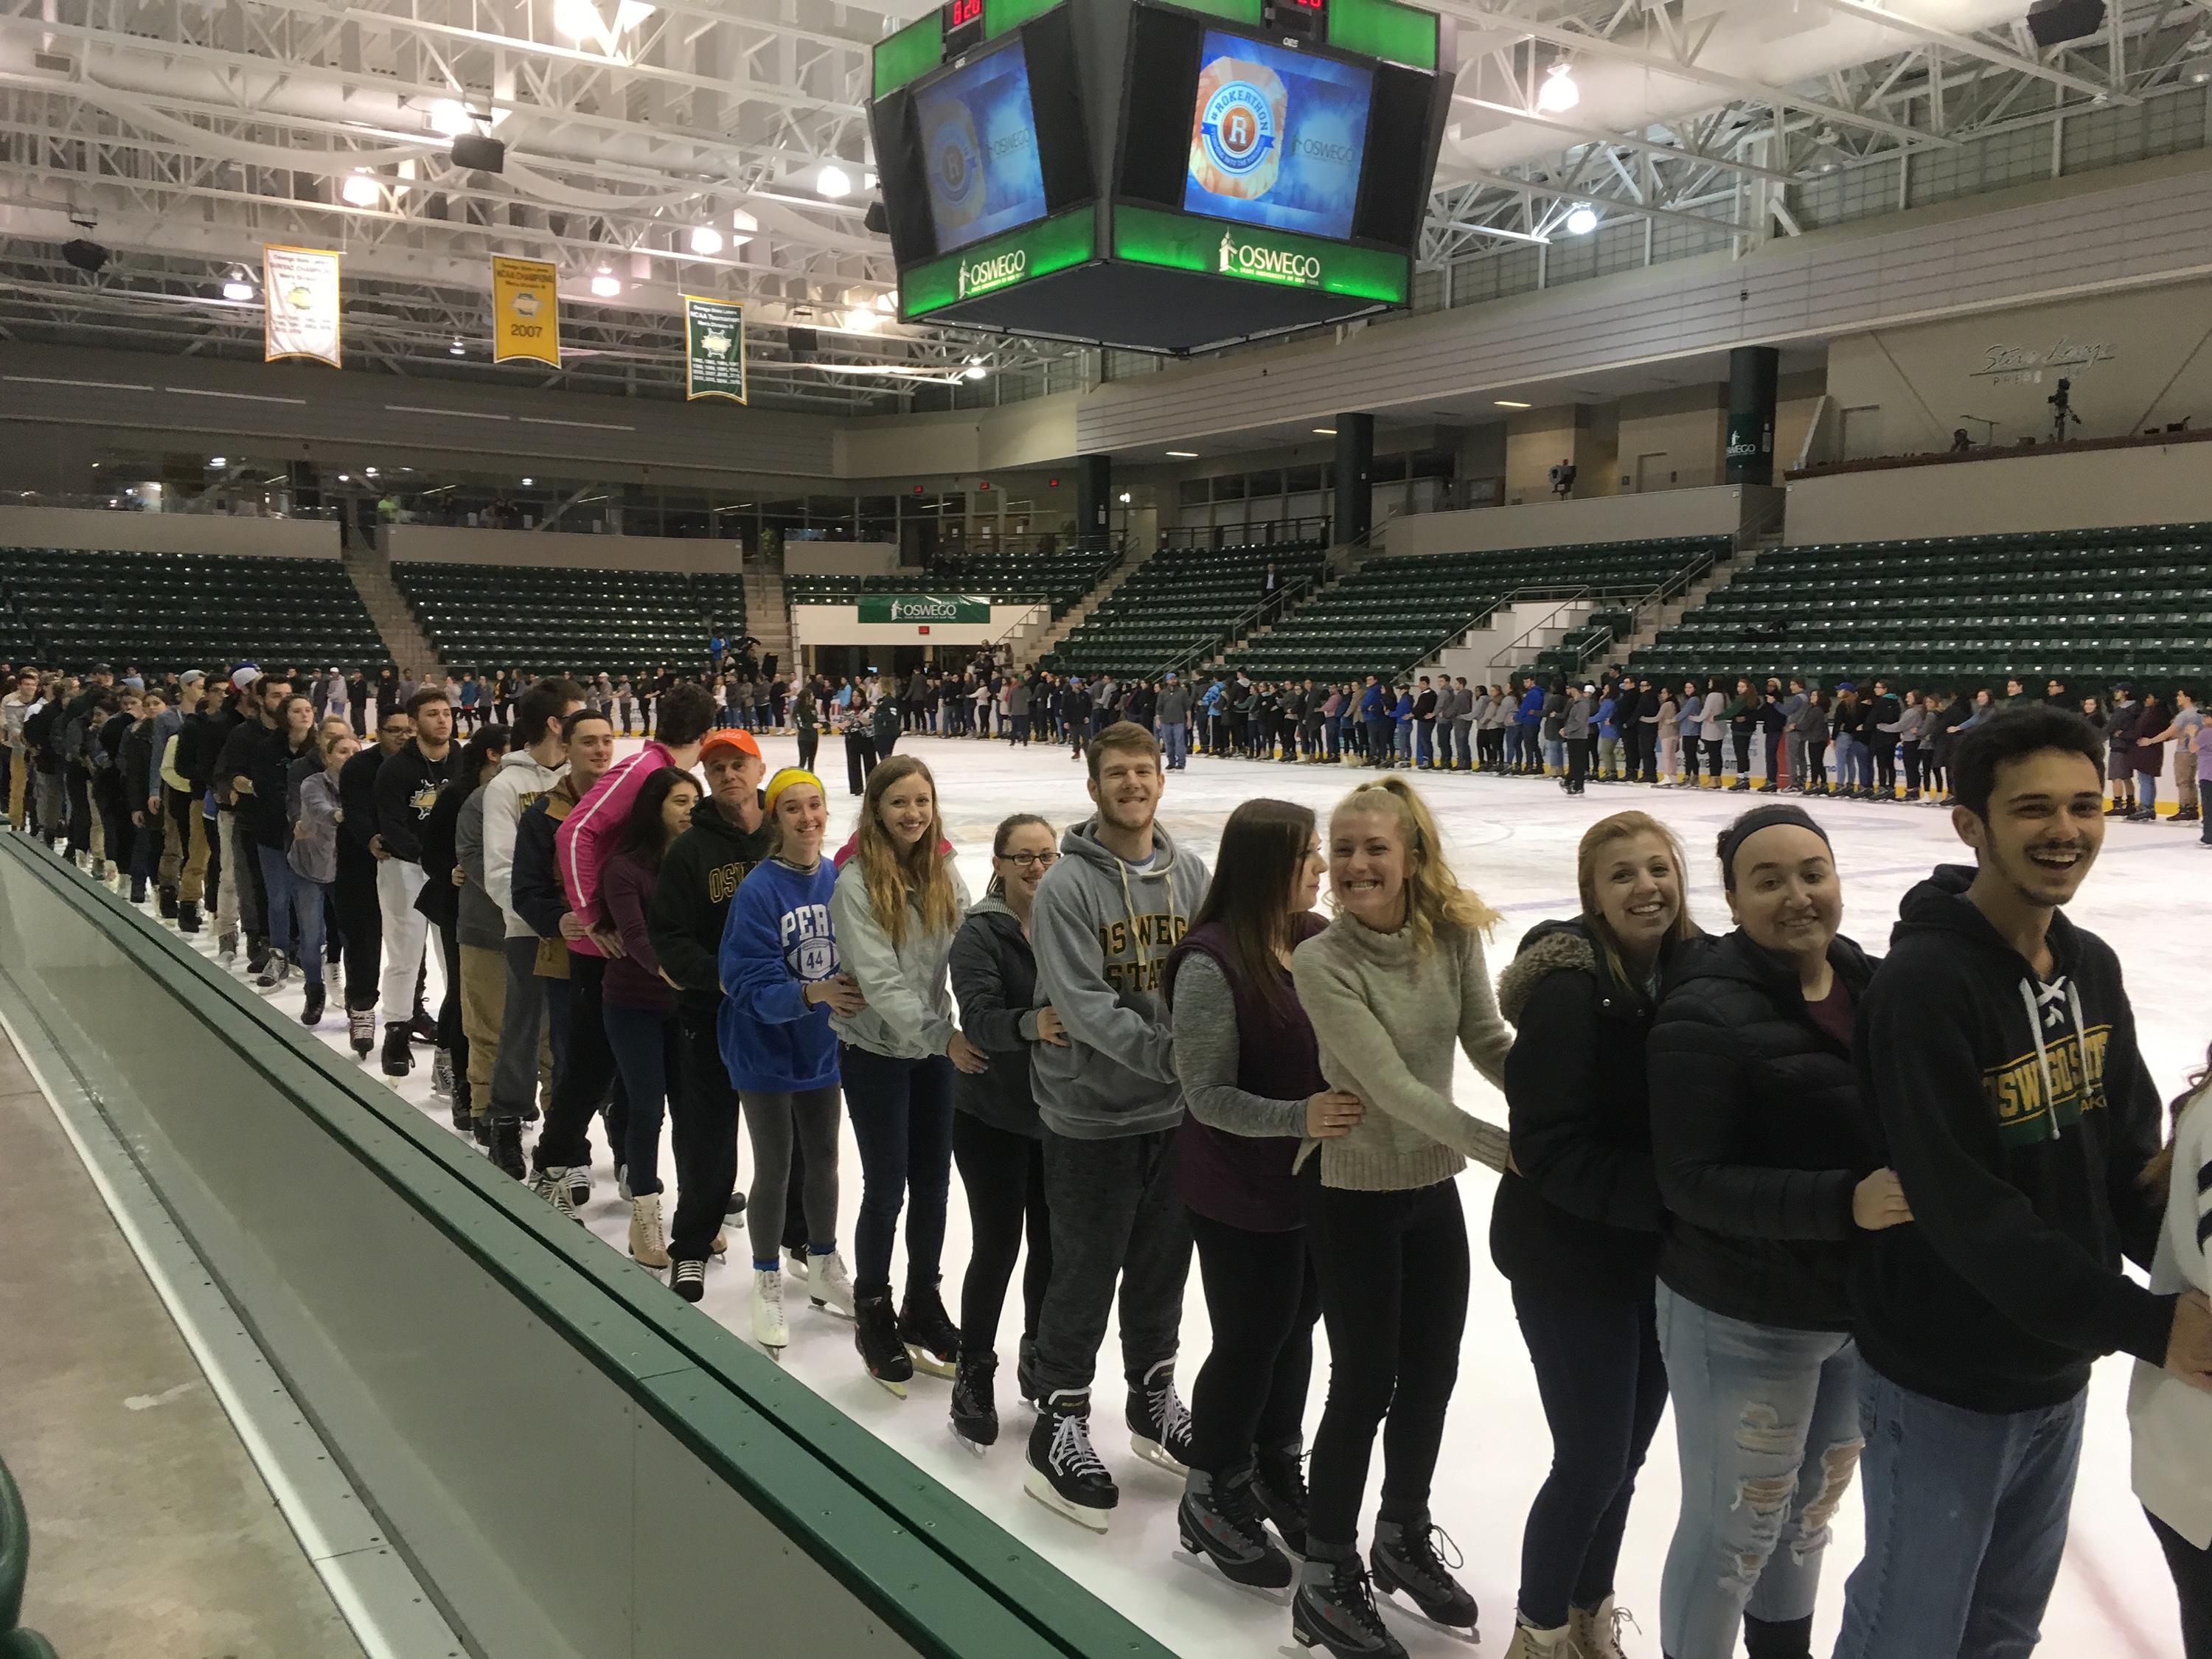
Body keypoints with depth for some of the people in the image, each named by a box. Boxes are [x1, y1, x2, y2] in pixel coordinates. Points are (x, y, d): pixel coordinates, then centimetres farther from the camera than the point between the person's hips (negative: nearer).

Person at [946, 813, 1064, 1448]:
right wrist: (1030, 1024, -41)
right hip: (993, 1118, -3)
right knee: (997, 1247, 0)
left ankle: (1038, 1359, 34)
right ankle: (973, 1375, 19)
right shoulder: (980, 932, -10)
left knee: (1051, 1244, 12)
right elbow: (978, 1017, -23)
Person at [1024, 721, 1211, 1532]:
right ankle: (1060, 1423, 23)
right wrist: (1168, 1052, -28)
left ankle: (1153, 1402, 39)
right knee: (1085, 1275, 5)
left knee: (1163, 1266, 19)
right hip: (1092, 1113, -5)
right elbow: (1083, 1004, -20)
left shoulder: (1190, 874, 3)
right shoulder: (1068, 885, -13)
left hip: (1176, 1111, 5)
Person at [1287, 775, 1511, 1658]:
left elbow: (1490, 1043, -4)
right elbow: (1393, 1086, -26)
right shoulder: (1320, 962, -22)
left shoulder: (1453, 935, -8)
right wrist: (1513, 1151, -30)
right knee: (1365, 1383, 3)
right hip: (1352, 1191, -5)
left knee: (1431, 1374, 16)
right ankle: (1326, 1576, 23)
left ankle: (1404, 1539, 40)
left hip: (1433, 1185, 5)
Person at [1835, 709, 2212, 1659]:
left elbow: (2129, 1167, 6)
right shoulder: (1922, 985, -23)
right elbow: (1965, 1213, -26)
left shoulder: (2093, 968, 2)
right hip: (1946, 1383, -7)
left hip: (2059, 1371, 7)